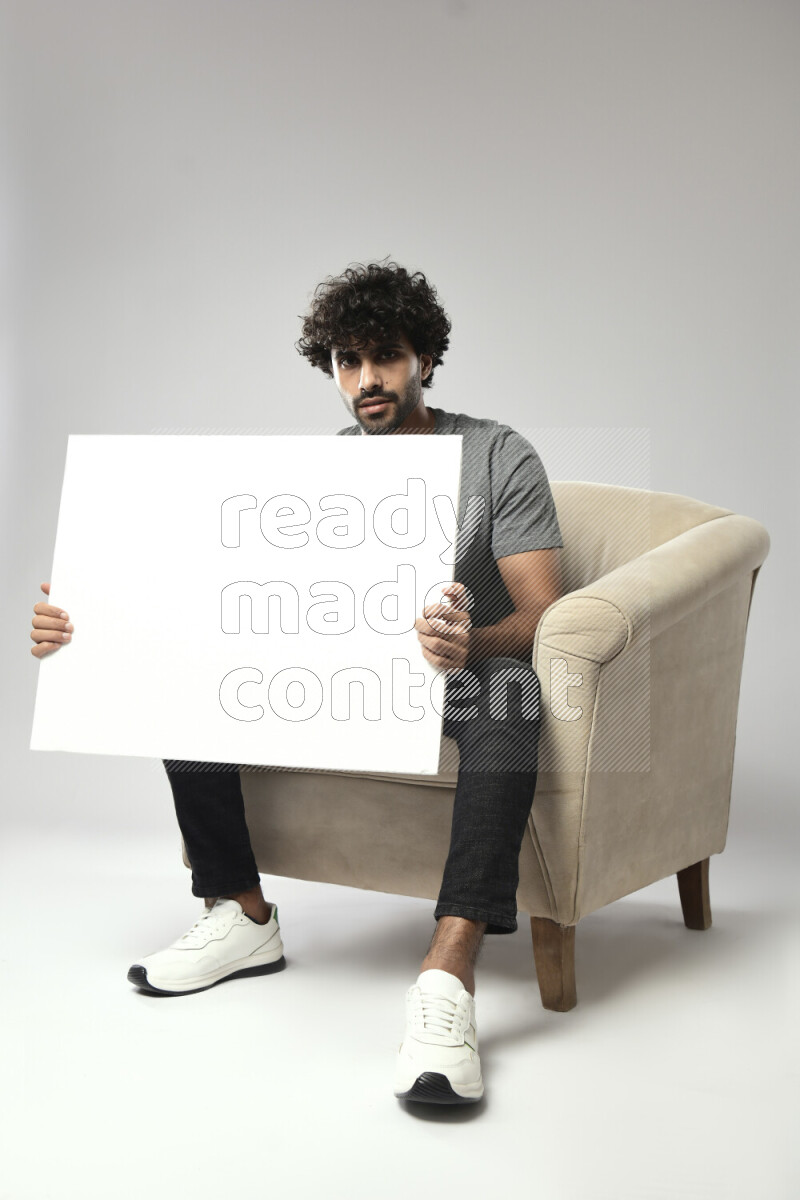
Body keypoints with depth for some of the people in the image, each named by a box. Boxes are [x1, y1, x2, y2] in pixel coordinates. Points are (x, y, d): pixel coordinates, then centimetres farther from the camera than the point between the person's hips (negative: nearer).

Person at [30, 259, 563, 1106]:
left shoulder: (499, 458, -7)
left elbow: (541, 616, -17)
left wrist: (473, 644, -43)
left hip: (466, 677, -4)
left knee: (509, 704, -40)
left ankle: (446, 980, -49)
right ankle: (244, 917, -5)